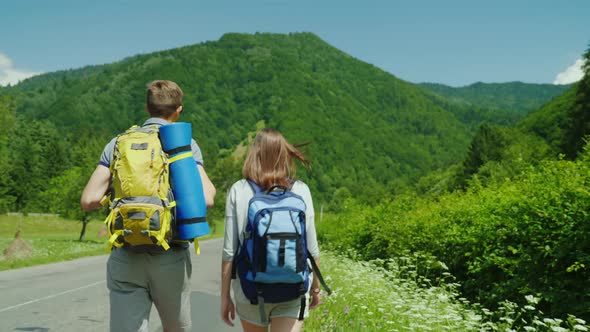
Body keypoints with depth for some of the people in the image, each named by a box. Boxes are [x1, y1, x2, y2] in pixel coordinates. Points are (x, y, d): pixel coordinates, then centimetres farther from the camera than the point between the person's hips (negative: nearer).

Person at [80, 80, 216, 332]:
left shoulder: (117, 144, 8)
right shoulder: (186, 144, 0)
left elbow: (89, 200, 2)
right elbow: (205, 199, -12)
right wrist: (210, 187, 10)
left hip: (125, 257, 2)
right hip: (170, 256, -1)